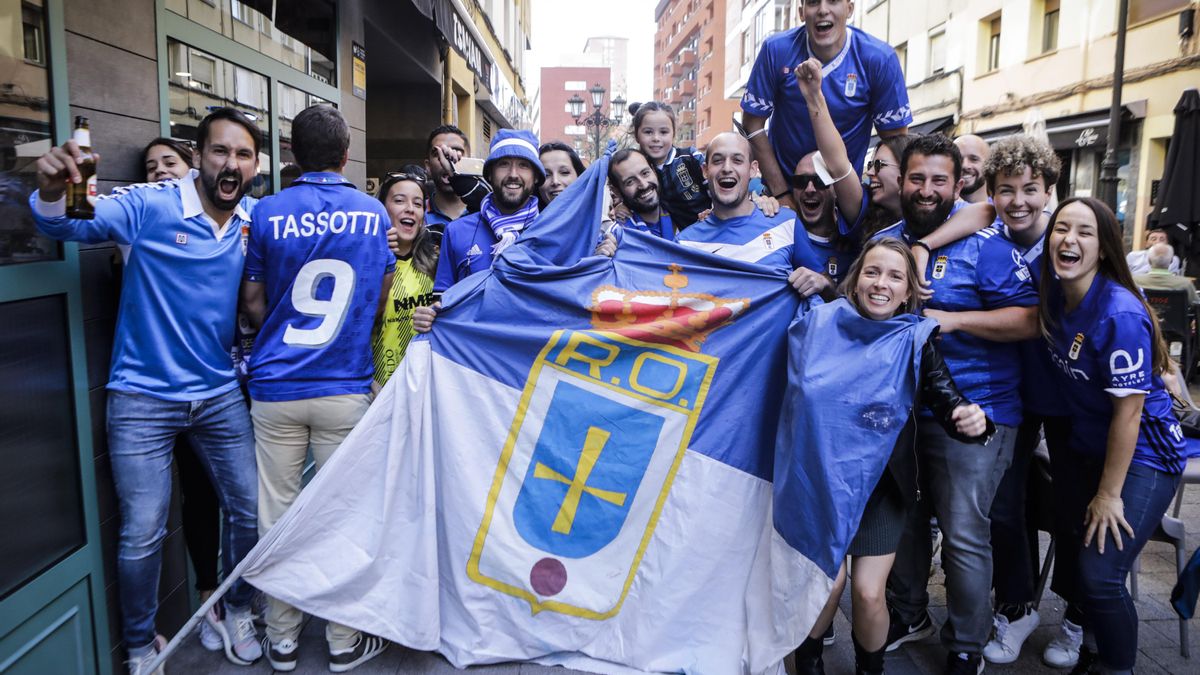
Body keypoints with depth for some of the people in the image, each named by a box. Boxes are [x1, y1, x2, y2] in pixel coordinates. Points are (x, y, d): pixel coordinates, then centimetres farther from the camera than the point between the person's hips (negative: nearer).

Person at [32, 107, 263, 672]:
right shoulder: (151, 205, -12)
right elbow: (70, 223, -19)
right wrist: (52, 192, -41)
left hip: (220, 395, 4)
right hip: (143, 399, -3)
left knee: (251, 512, 11)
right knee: (142, 535, 3)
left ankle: (234, 610, 37)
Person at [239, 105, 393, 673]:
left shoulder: (267, 213, -3)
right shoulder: (373, 214, 0)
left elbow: (253, 302, 4)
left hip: (276, 386, 0)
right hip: (345, 387, 0)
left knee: (277, 516, 11)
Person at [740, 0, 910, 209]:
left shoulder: (880, 59, -16)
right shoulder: (776, 50, -14)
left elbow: (895, 139, -8)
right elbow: (753, 123, -9)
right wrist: (780, 192, -11)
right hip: (782, 184, 0)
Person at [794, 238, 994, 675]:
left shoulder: (917, 340, -7)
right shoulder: (829, 324, -10)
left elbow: (949, 404, -13)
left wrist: (972, 420, -34)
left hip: (885, 480, 1)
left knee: (868, 592, -1)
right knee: (830, 579, -6)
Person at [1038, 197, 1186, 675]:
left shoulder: (1120, 314, -26)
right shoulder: (1056, 297, -6)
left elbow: (1128, 409, -22)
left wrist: (1109, 494, -15)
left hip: (1141, 457, -7)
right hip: (1087, 449, 7)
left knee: (1099, 576, -9)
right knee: (1071, 550, 16)